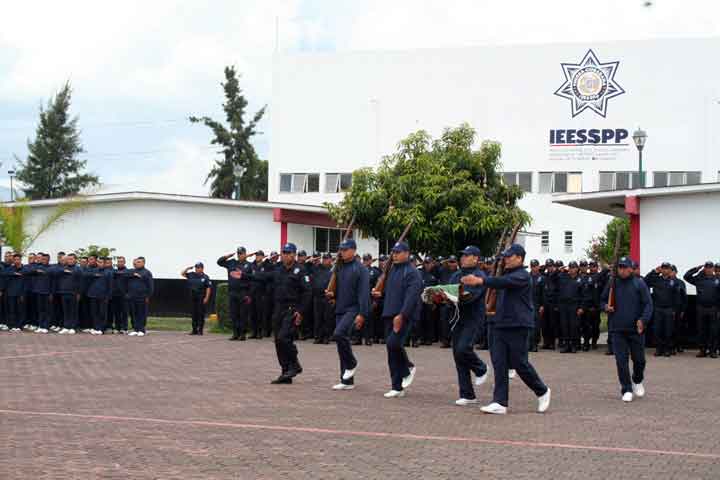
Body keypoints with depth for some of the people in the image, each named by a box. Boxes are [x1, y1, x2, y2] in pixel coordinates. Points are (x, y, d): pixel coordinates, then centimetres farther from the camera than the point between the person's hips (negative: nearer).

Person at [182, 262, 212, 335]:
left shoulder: (205, 277, -4)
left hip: (201, 299, -5)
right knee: (194, 314, 7)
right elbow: (182, 274, 19)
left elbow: (208, 288, -7)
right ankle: (194, 330, 13)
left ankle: (200, 330, 0)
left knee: (201, 314, -4)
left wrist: (206, 298, -14)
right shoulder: (191, 275, 10)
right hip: (193, 298, 5)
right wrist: (187, 269, 4)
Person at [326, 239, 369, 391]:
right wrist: (331, 294, 2)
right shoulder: (339, 268, 13)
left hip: (353, 309, -8)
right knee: (342, 339, 7)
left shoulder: (360, 269, -8)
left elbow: (364, 293, -14)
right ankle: (347, 381, 12)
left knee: (339, 334, -26)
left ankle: (351, 364, -3)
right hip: (340, 310, 8)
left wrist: (362, 314, -20)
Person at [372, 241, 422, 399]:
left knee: (393, 343, -24)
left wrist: (401, 315, -26)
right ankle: (397, 387, 11)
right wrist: (380, 294, 9)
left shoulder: (412, 272, -8)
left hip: (404, 316, -8)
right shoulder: (392, 270, 18)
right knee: (391, 350, 5)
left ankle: (408, 368, 3)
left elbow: (411, 296, -18)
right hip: (390, 315, 8)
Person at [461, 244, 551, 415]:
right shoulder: (507, 274, 19)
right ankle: (500, 403, -1)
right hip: (501, 324, 8)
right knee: (499, 364, 0)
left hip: (518, 326, -8)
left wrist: (480, 281, -35)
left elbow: (504, 282, -27)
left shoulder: (522, 276, -10)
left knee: (520, 363, -3)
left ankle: (542, 392, 19)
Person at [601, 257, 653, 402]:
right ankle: (626, 390, 5)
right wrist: (605, 306, -4)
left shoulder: (639, 284, -1)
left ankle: (637, 381, 35)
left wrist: (643, 320, -17)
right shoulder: (612, 284, 6)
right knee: (621, 360, -4)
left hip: (636, 329, -1)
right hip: (617, 329, 1)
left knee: (639, 359, 7)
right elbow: (603, 300, 19)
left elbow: (648, 304, -3)